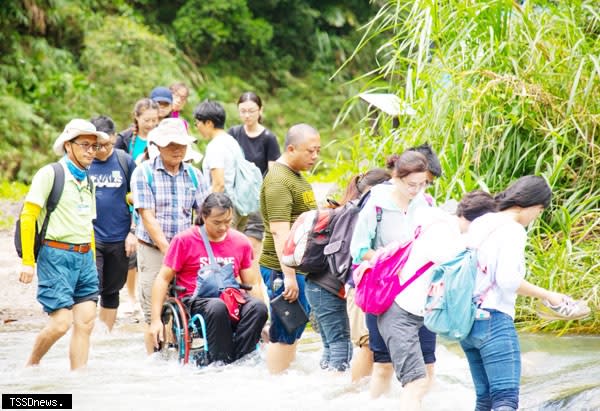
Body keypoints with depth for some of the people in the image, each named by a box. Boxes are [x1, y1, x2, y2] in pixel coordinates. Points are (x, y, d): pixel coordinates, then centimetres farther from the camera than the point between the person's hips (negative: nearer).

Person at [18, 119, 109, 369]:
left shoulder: (87, 181, 18)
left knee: (85, 323, -1)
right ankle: (31, 365, 12)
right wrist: (28, 261, -12)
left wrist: (91, 261, 18)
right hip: (56, 256, -7)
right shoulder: (50, 174, -5)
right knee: (61, 323, -11)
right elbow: (28, 216, -8)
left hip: (85, 257, 7)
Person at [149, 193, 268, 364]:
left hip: (232, 299, 4)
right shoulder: (184, 240, 1)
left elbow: (252, 284, 17)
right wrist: (156, 320, -8)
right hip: (195, 300, -4)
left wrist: (261, 322, 4)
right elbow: (163, 279, 2)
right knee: (217, 307, -39)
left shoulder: (241, 242, 12)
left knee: (258, 306, -30)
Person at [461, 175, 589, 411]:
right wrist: (546, 295, -10)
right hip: (495, 321, -9)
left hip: (467, 320, 9)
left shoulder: (479, 224, 14)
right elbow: (508, 279, -21)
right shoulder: (513, 230, -10)